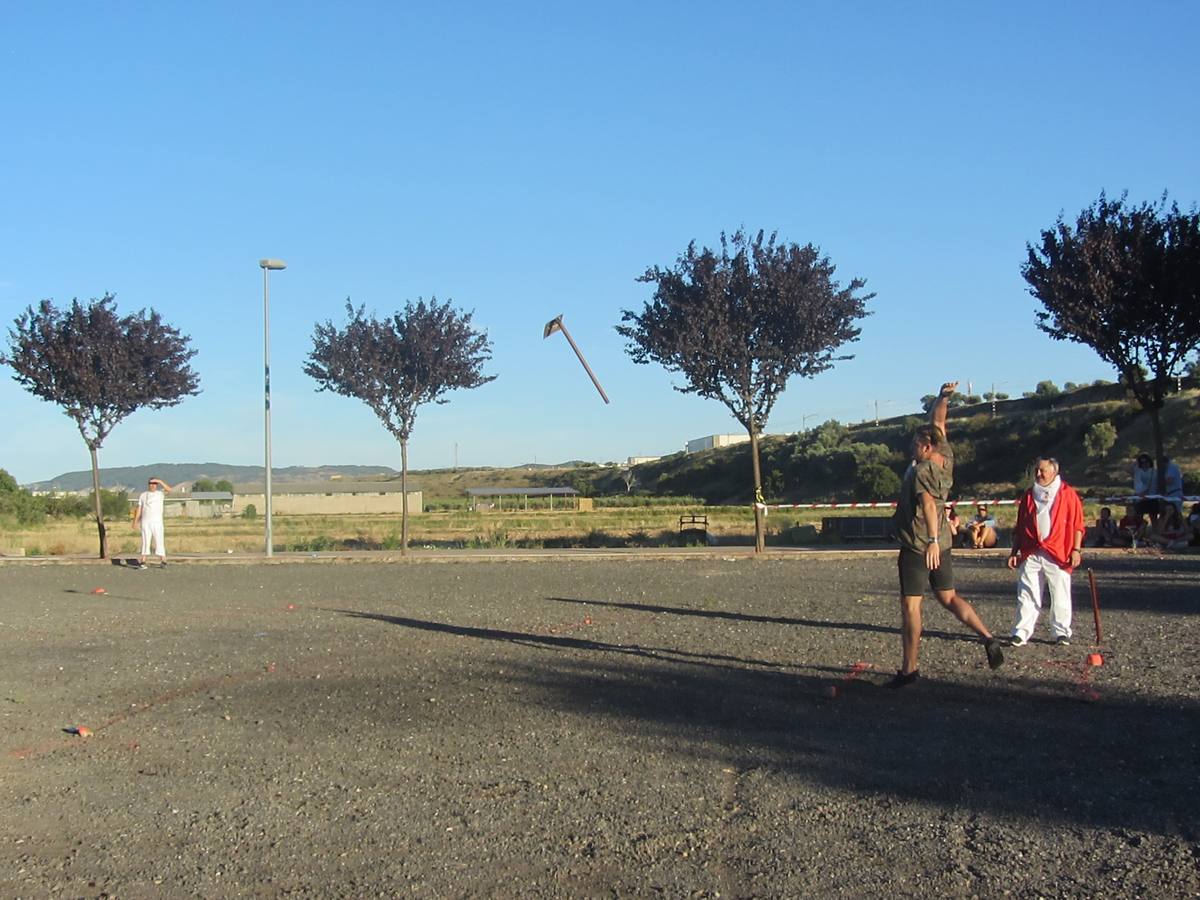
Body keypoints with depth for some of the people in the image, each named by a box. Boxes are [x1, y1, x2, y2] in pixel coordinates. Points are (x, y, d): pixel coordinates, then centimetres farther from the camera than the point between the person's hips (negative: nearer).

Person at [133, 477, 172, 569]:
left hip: (157, 522, -1)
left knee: (159, 541, -3)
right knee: (145, 541, -2)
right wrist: (135, 521, 1)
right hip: (145, 522, 1)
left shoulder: (160, 493, 6)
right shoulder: (142, 495, 9)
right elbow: (139, 509, 7)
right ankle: (142, 562, -1)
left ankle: (163, 562, -1)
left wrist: (160, 481, -22)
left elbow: (169, 490, -14)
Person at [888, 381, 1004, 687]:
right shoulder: (946, 461, 4)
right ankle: (987, 637, 2)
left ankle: (909, 668, 1)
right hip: (942, 544, 8)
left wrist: (932, 540, -41)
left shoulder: (921, 471, -18)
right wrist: (943, 397, 16)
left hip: (918, 546, -8)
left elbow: (928, 504, -34)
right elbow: (937, 423, 18)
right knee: (948, 597, 18)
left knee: (910, 605, -2)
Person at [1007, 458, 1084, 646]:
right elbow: (1019, 528, 17)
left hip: (1058, 555, -3)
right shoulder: (1029, 495, 13)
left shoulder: (1068, 494, 3)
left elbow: (1077, 525, 1)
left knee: (1060, 596, 4)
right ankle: (1021, 632, 2)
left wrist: (1076, 550, -6)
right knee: (1027, 595, 0)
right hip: (1030, 554, 3)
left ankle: (1061, 632, 16)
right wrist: (1014, 552, 13)